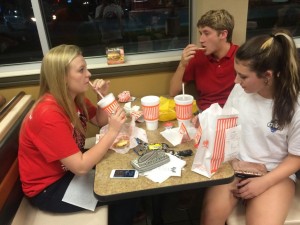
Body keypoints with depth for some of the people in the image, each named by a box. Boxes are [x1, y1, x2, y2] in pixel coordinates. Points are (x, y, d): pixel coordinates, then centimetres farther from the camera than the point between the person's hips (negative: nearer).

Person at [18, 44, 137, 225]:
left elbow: (100, 121, 7)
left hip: (70, 168, 8)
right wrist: (113, 132, -28)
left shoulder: (74, 97, -7)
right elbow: (81, 168, -33)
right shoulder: (49, 115, -33)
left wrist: (103, 96, -11)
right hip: (48, 188, -8)